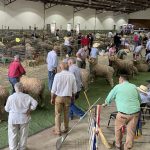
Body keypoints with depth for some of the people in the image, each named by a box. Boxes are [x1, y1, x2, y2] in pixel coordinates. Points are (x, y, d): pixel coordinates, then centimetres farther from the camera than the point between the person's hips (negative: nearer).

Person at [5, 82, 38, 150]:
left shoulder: (11, 97, -12)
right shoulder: (26, 96, -9)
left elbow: (7, 109, -5)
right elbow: (35, 103, -10)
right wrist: (30, 109, 0)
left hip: (13, 119, -1)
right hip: (24, 118, 1)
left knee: (13, 134, 14)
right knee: (23, 134, 18)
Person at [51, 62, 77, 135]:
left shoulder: (57, 75, -14)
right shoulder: (72, 76, -5)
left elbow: (53, 89, -10)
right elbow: (74, 89, 2)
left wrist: (52, 98, 2)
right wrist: (72, 96, 18)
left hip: (58, 97, -3)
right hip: (68, 97, 3)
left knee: (58, 114, 8)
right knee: (66, 113, 17)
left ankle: (58, 130, 12)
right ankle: (66, 128, 30)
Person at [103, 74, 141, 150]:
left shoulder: (117, 87, 2)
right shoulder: (134, 87, 11)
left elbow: (109, 97, 14)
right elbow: (139, 99, 20)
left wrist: (105, 104, 33)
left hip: (123, 113, -2)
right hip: (135, 112, 3)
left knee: (118, 128, 22)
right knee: (131, 131, 12)